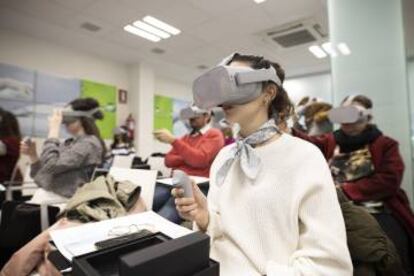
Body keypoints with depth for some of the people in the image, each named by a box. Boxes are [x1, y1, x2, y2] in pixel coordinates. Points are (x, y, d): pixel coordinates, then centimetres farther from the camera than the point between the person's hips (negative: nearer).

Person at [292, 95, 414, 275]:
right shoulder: (330, 142, 12)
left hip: (379, 215, -1)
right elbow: (308, 144, -9)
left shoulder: (385, 145, 8)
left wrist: (345, 190, -14)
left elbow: (388, 181, -8)